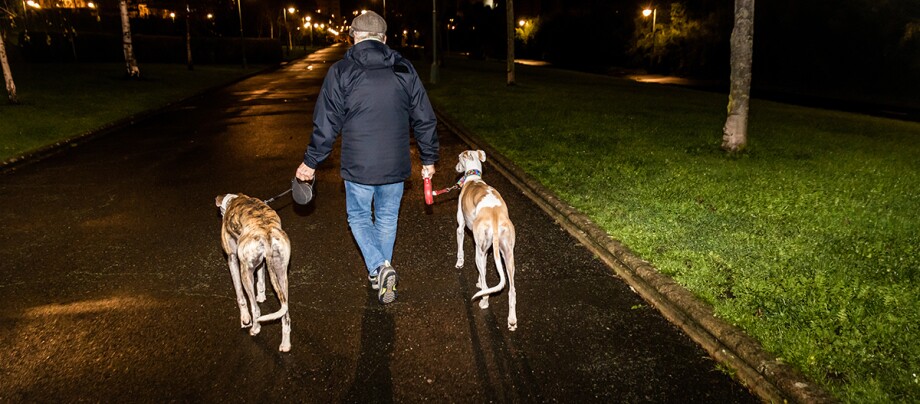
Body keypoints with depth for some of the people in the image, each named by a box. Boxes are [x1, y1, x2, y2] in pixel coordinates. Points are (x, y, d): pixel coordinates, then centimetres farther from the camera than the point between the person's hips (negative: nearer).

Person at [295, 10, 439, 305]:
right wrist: (429, 159, 14)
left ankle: (378, 268, -2)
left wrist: (310, 162, 3)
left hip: (358, 167, -2)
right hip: (395, 166, 3)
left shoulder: (341, 71, -8)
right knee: (387, 219, 19)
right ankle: (383, 276, 30)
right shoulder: (405, 70, 1)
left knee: (359, 217, 17)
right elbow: (424, 119, 4)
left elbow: (326, 123, -8)